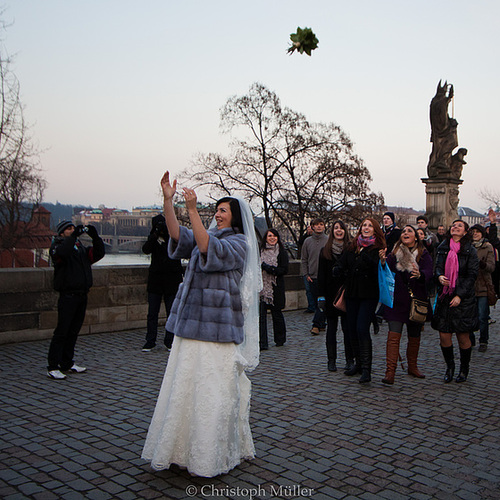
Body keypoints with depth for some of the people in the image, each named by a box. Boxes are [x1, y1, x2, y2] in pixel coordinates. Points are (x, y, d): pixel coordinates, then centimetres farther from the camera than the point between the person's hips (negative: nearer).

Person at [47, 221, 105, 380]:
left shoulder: (81, 247, 18)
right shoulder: (58, 246, -2)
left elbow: (98, 254, 9)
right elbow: (62, 252, -26)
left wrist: (95, 237, -1)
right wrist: (74, 235, -24)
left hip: (82, 295, 7)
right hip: (68, 296, -7)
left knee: (74, 331, 12)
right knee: (62, 331, -7)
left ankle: (67, 363, 21)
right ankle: (52, 367, -2)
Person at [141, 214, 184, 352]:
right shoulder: (153, 238, 5)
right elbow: (146, 250, -12)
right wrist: (156, 234, -21)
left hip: (172, 280, -1)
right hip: (155, 280, 1)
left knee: (171, 312, 3)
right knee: (152, 312, 4)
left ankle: (169, 341, 15)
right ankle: (150, 341, 14)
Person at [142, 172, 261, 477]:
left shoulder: (239, 243, -4)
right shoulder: (208, 237, 16)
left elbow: (209, 249, -22)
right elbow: (177, 234, 0)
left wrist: (192, 210, -26)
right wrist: (168, 200, -11)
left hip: (217, 328, -7)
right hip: (192, 324, 7)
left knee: (214, 390, -1)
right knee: (184, 386, 11)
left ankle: (213, 456, 13)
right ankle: (181, 448, 24)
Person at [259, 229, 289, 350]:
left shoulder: (282, 252, 2)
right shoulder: (260, 251, 10)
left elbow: (284, 270, -6)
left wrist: (267, 267, -15)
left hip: (276, 287, -2)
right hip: (262, 287, 2)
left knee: (276, 313, 8)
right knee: (261, 314, -7)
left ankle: (280, 339, 27)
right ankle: (262, 343, -4)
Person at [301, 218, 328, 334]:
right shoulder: (308, 241, 7)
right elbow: (303, 259, 11)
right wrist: (305, 274, 2)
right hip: (312, 277, 3)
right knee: (316, 302, 8)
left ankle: (316, 324, -6)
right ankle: (321, 324, 17)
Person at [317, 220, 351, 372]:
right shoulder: (325, 251, 7)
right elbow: (321, 274, 4)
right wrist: (321, 295, -3)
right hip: (331, 294, 1)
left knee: (347, 327, 1)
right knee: (331, 327, 7)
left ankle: (350, 360, 11)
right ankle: (331, 360, 14)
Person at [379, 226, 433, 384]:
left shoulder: (424, 255, 4)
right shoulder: (394, 254, 6)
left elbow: (429, 273, -11)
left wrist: (420, 275, -33)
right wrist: (383, 262, -21)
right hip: (397, 300, -1)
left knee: (414, 336, 13)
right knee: (394, 335, -11)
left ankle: (412, 366, 32)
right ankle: (390, 371, -12)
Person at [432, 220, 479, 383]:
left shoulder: (470, 251, -1)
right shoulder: (443, 248, 10)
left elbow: (472, 275, -5)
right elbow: (437, 267, 11)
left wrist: (459, 295, -13)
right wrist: (439, 276, -13)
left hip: (464, 298, -3)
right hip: (445, 296, 3)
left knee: (463, 337, 2)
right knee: (444, 335, 1)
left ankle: (464, 369, 22)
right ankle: (449, 366, 22)